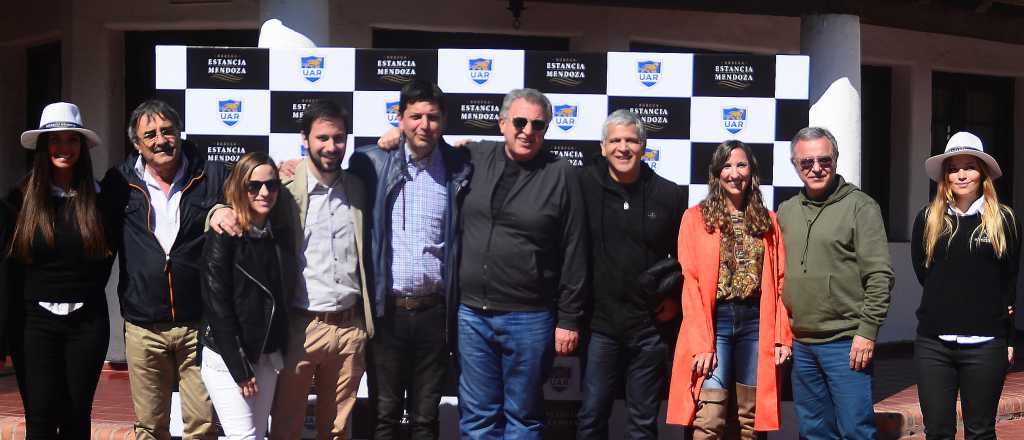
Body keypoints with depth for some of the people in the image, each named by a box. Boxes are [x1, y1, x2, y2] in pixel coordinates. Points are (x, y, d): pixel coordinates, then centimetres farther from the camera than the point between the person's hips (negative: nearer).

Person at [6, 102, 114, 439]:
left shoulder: (97, 198, 3)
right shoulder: (22, 197, 0)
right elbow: (11, 261, 4)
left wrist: (86, 294, 8)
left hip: (87, 322, 1)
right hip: (34, 321, -1)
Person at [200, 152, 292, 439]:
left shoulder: (281, 236, 7)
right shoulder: (223, 237, -11)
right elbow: (217, 307, -14)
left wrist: (280, 355, 5)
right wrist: (239, 369, -15)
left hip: (268, 358, 6)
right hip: (227, 358, -6)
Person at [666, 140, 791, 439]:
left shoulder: (768, 220, 11)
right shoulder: (696, 218, 1)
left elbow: (779, 282, 9)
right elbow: (690, 284, -5)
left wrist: (783, 336, 0)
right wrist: (701, 343, -12)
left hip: (756, 323, 3)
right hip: (714, 322, -3)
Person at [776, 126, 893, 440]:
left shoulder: (860, 206, -4)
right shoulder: (786, 211, 12)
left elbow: (880, 276, -8)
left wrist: (867, 331, -13)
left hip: (847, 343, -5)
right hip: (801, 343, 6)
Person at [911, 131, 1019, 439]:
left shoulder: (1004, 220, 3)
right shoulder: (928, 218, 7)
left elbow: (1011, 284, 7)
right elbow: (921, 270, 11)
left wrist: (1009, 339, 6)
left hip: (985, 344, -1)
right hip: (934, 343, 1)